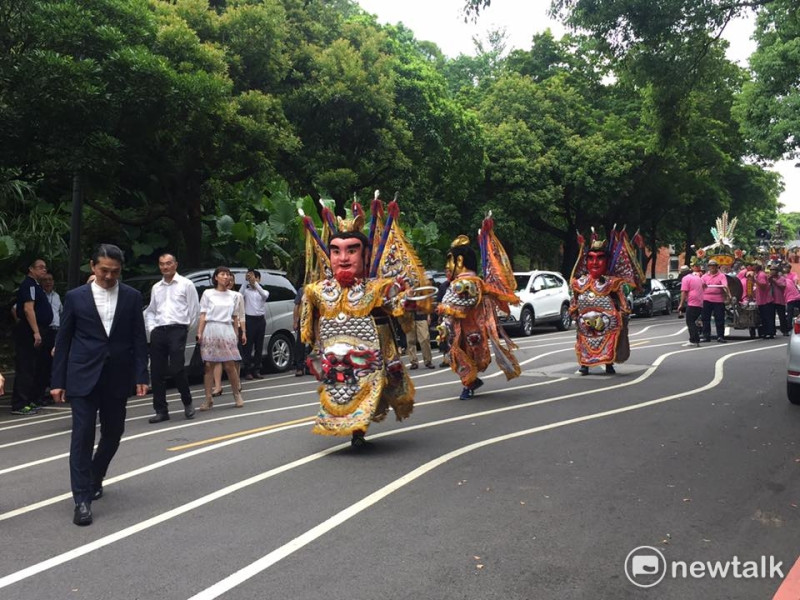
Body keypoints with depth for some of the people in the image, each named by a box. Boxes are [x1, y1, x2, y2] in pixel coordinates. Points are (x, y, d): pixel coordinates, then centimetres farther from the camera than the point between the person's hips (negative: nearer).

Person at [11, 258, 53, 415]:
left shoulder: (35, 285, 19)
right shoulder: (29, 284, -12)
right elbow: (28, 309, -22)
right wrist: (36, 332, -26)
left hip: (35, 332, 11)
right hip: (29, 331, -11)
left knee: (35, 367, 15)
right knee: (25, 368, -8)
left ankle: (30, 401, 23)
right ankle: (19, 405, -5)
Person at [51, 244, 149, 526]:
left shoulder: (132, 297, 3)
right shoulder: (75, 297, 0)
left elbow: (139, 340, 3)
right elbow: (63, 341, 3)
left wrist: (141, 377, -3)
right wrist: (58, 381, 0)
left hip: (117, 379, 2)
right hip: (83, 378, -2)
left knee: (113, 433, 13)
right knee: (82, 436, -4)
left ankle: (95, 478, 39)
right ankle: (82, 500, 2)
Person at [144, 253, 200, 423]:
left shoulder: (186, 284, 5)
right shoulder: (156, 288, 19)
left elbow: (194, 309, 4)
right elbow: (150, 311, 23)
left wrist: (186, 327, 3)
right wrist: (151, 328, 8)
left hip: (177, 330, -5)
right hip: (158, 332, 5)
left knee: (176, 369, -12)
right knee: (157, 372, 2)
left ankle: (187, 403, 11)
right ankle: (161, 410, 10)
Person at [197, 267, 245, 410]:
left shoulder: (233, 296, 11)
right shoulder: (208, 294, 5)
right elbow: (203, 315, 2)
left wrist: (236, 334, 11)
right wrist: (199, 333, -7)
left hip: (227, 330, 1)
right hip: (211, 330, -1)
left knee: (230, 365, -1)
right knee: (208, 365, -1)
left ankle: (237, 395, 13)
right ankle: (208, 399, 4)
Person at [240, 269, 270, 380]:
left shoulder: (263, 291, 12)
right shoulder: (246, 290, 6)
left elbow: (264, 295, -13)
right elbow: (239, 295, -16)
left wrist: (255, 283, -25)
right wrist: (246, 281, -24)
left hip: (261, 320, 3)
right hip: (249, 319, -3)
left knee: (259, 346, 6)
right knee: (247, 346, -4)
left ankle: (256, 371, 12)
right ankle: (247, 371, -1)